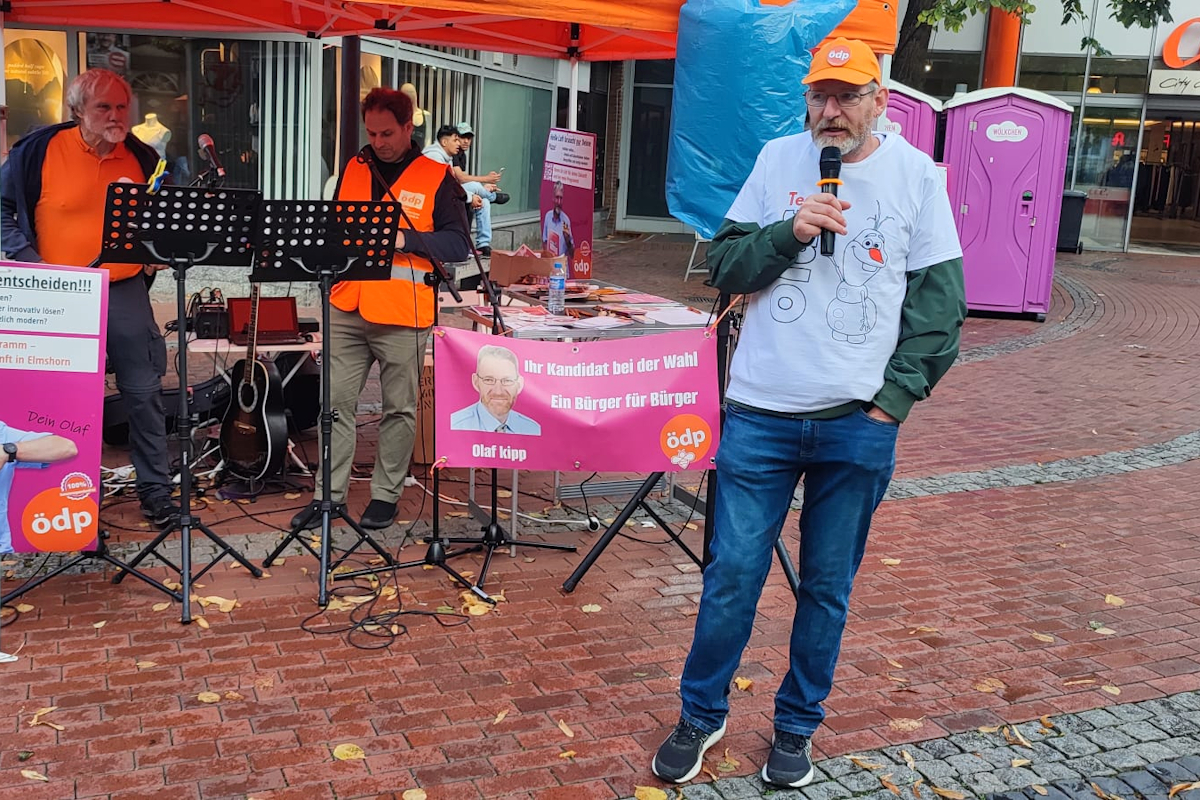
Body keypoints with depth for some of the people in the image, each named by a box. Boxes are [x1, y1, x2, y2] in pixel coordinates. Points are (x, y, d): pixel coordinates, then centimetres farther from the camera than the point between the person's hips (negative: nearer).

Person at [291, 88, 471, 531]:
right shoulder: (353, 169, 14)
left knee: (399, 408, 4)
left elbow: (458, 244, -6)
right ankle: (329, 494, 14)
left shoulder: (437, 177, 0)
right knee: (335, 402, 5)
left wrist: (404, 240, -18)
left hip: (402, 316, -4)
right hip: (347, 309, 4)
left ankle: (386, 494, 17)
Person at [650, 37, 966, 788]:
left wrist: (896, 396, -5)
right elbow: (725, 264, 4)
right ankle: (702, 715, 25)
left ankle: (797, 727, 29)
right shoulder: (779, 158, 5)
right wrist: (789, 230, -14)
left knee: (828, 586, 10)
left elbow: (939, 301, 3)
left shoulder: (916, 173, 2)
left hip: (859, 424, 0)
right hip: (761, 413, 1)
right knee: (732, 574, 4)